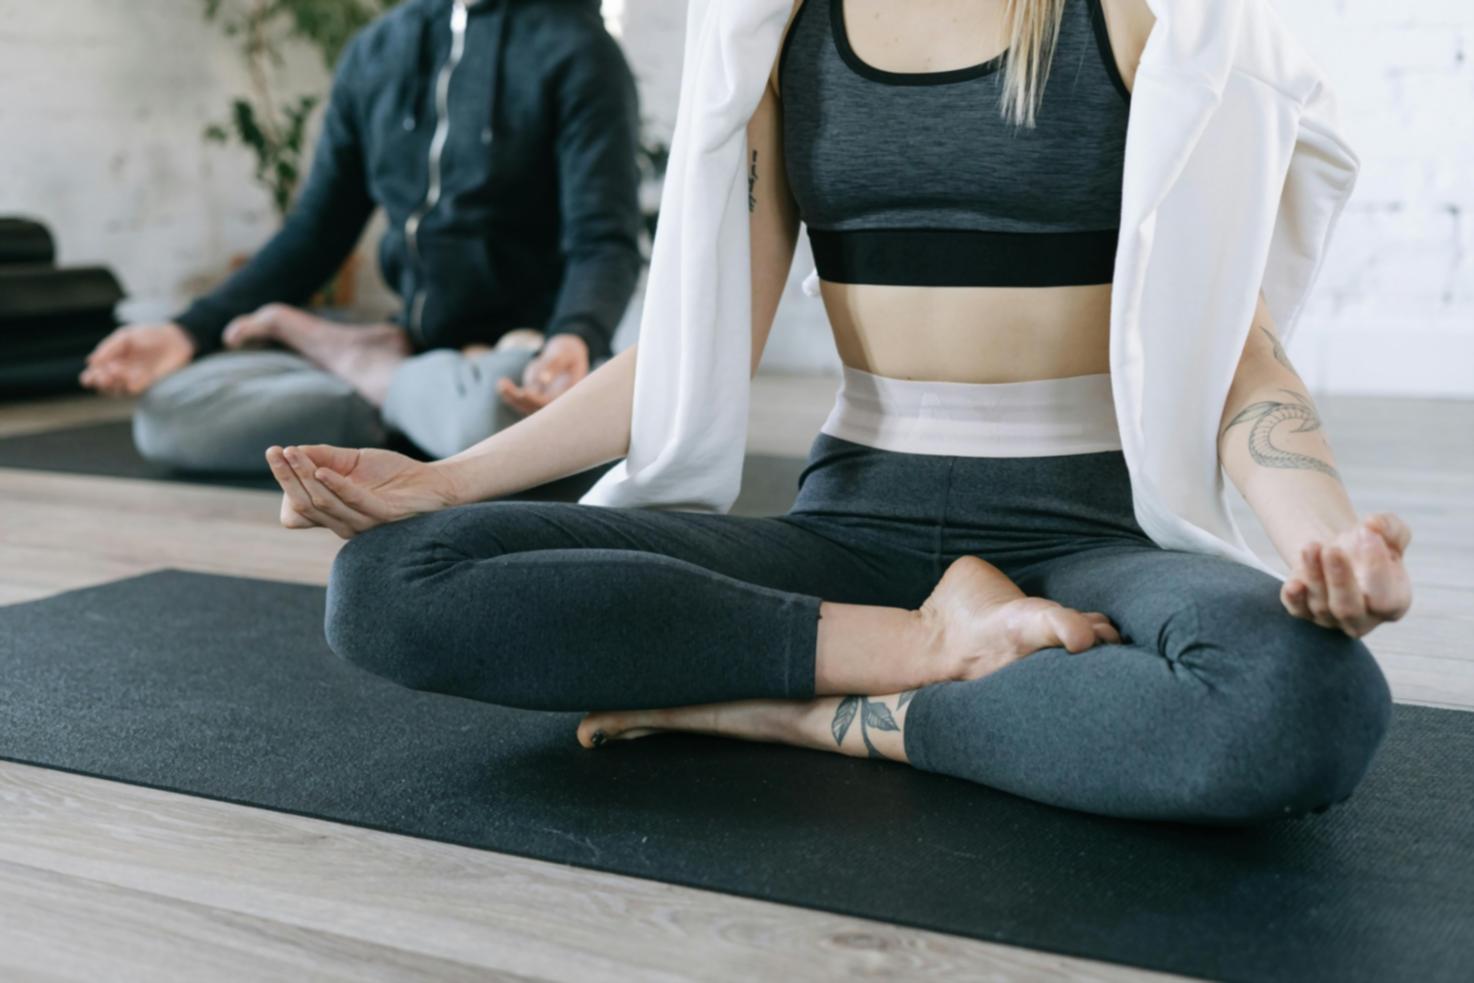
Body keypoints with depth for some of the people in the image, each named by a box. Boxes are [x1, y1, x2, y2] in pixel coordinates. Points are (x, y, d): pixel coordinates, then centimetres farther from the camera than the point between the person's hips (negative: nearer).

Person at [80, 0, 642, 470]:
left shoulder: (574, 47, -6)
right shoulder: (375, 52, 11)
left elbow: (604, 243, -15)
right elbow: (315, 233, 12)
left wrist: (575, 340, -37)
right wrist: (189, 333, 0)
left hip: (525, 360, -4)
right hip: (415, 350, 4)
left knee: (489, 409, -41)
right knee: (168, 410, -14)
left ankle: (364, 365, -9)